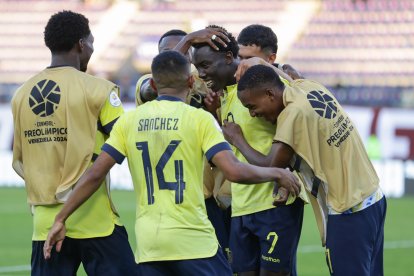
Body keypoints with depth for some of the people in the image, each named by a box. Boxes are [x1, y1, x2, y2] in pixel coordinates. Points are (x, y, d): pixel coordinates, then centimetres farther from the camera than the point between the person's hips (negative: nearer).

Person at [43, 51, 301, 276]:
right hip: (193, 239, -4)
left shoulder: (129, 121, 7)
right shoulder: (199, 118, -4)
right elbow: (234, 171, -14)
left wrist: (61, 219, 10)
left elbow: (95, 175, 3)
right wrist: (277, 173, 3)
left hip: (148, 243, 4)